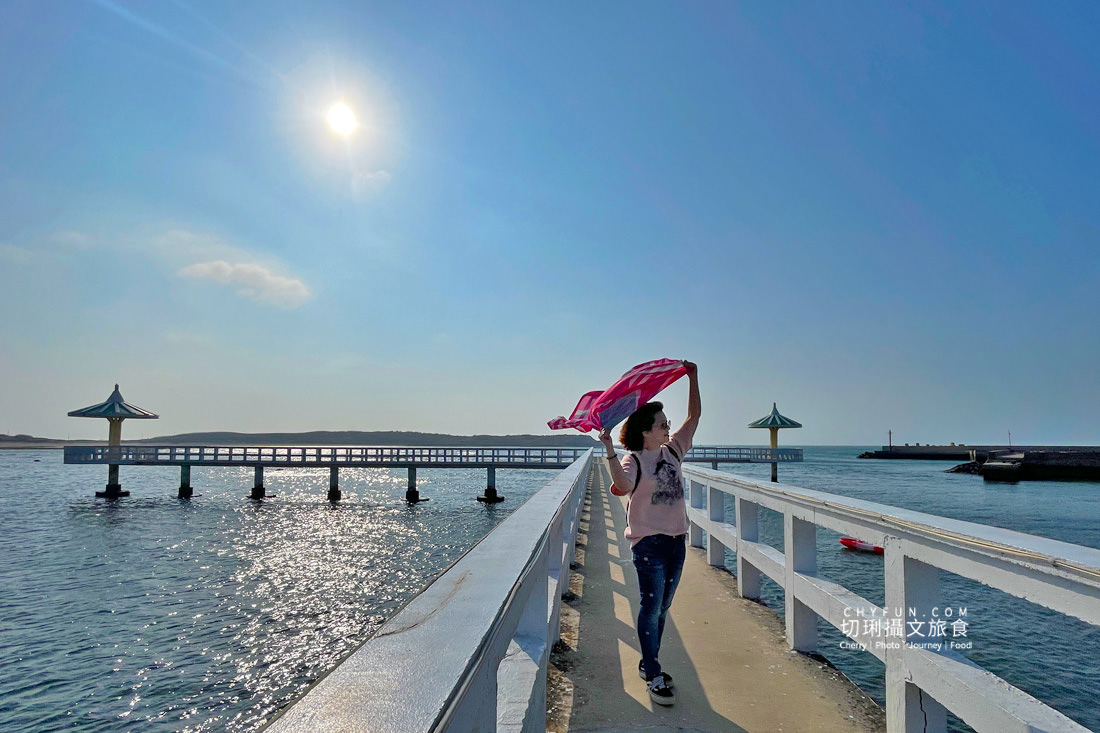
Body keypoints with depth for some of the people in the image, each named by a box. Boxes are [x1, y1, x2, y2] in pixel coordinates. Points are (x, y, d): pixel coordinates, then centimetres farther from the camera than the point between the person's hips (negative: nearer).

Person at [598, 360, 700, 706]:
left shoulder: (673, 450, 9)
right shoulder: (634, 460, -10)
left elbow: (694, 417, 10)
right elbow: (622, 485, -31)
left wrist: (693, 378, 5)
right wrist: (609, 450, -41)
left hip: (676, 539, 7)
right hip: (649, 541, -6)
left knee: (661, 609, 15)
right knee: (651, 608, 0)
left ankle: (648, 663, 29)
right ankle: (654, 677, 10)